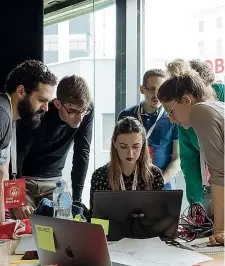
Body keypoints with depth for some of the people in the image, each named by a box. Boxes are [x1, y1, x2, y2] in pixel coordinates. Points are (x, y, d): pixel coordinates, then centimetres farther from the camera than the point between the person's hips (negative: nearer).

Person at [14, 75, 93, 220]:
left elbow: (82, 153, -12)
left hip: (53, 181, 3)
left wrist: (76, 198, -16)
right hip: (24, 179, -3)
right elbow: (16, 158, -24)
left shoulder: (87, 111, -16)